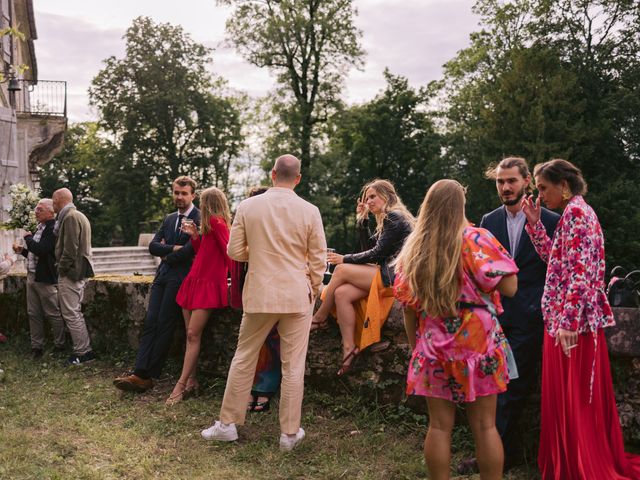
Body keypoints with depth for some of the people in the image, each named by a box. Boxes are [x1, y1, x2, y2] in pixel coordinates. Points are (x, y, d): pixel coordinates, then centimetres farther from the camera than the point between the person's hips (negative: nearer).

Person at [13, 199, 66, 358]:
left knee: (53, 314, 2)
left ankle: (59, 346, 14)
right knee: (33, 314, 12)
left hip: (46, 279, -9)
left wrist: (28, 237, -11)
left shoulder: (53, 229, -16)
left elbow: (40, 250, -26)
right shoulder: (40, 228, 13)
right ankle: (36, 347, 20)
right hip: (32, 276, 9)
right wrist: (22, 250, 6)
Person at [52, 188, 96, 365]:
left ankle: (82, 353, 0)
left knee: (71, 314, -5)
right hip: (79, 271, 10)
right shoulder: (78, 216, 17)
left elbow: (70, 249, -21)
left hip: (70, 272, -10)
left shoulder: (70, 217, -15)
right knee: (75, 313, 15)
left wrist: (62, 269, -12)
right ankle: (85, 350, 20)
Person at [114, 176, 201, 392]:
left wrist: (168, 257, 0)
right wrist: (174, 248, -7)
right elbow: (153, 246, 11)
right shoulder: (169, 219, 20)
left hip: (180, 277, -7)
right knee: (150, 322, -1)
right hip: (163, 276, 7)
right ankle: (140, 372, -5)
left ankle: (148, 375, -1)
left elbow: (190, 249, -16)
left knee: (164, 324, -6)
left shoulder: (199, 219, -5)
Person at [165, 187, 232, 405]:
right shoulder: (212, 224, 17)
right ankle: (191, 381, 12)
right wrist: (194, 236, 6)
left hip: (208, 285, -9)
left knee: (193, 334, -9)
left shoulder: (216, 222, -11)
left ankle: (181, 385, -6)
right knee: (190, 334, 7)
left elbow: (228, 251, -16)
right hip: (195, 281, 9)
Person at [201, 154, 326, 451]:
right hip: (297, 296, -1)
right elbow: (318, 260, -1)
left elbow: (234, 251, 1)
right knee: (293, 366, 7)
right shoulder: (309, 211, -5)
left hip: (259, 295, 1)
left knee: (243, 359, 14)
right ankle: (290, 433, 16)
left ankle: (228, 424, 23)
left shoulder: (248, 206, -3)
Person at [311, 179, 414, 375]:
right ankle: (349, 349, -14)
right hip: (386, 273, 9)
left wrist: (345, 259, -6)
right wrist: (362, 220, 13)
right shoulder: (387, 219, 22)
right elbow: (369, 248, 19)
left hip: (393, 276, -9)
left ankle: (320, 318, 6)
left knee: (341, 270, -11)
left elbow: (378, 253, -14)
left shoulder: (394, 217, -9)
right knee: (342, 293, -11)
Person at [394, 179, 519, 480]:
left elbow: (408, 306, 5)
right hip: (478, 345, -2)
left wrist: (416, 347, 15)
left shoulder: (413, 247, 2)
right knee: (484, 426, 7)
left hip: (433, 349, 3)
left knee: (439, 426, 9)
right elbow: (509, 287, -13)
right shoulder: (474, 239, -9)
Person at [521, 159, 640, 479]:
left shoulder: (575, 212, -14)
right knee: (571, 398, 16)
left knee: (574, 399, -1)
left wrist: (568, 322, -23)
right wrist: (534, 222, 14)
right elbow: (554, 258, 20)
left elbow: (579, 272, -21)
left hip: (573, 320, -10)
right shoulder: (575, 212, 16)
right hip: (566, 318, 10)